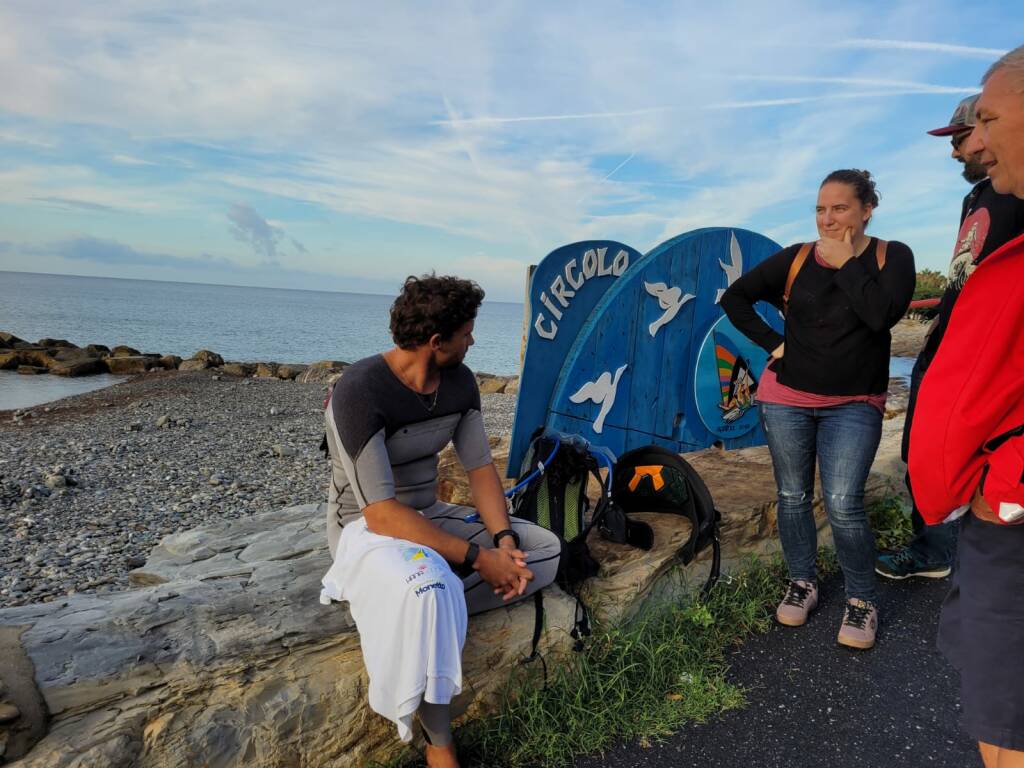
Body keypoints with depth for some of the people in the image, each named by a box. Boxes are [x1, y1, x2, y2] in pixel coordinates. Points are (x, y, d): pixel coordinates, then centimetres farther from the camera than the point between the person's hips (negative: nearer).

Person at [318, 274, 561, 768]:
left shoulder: (459, 382, -5)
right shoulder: (360, 392, -27)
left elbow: (480, 465, 2)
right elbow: (381, 514, -29)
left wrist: (504, 538, -14)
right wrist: (477, 557, -28)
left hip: (430, 518, 7)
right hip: (368, 526, -7)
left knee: (545, 549, -4)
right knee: (427, 588, -39)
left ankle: (421, 608, -15)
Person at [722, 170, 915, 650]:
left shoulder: (892, 257, -2)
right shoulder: (795, 259, 0)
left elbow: (882, 314, -21)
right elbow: (734, 298, 5)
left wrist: (845, 263, -12)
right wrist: (772, 343, -3)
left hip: (853, 406, -2)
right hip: (786, 398, 2)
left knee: (843, 505, -10)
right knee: (793, 497, 9)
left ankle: (862, 600, 12)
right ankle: (802, 582, 29)